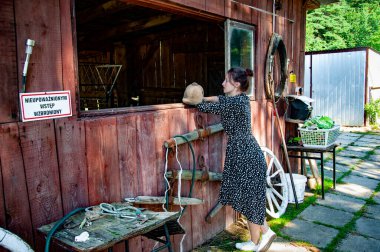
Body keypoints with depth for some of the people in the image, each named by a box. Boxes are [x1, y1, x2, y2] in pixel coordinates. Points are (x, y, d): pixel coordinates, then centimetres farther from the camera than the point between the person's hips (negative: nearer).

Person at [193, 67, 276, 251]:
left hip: (244, 154, -9)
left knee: (249, 198, 6)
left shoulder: (234, 103, -19)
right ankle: (265, 231, 28)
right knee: (247, 197, 18)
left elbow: (205, 107, -12)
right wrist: (203, 98, 17)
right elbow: (221, 98, 26)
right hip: (246, 152, 9)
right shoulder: (241, 98, 9)